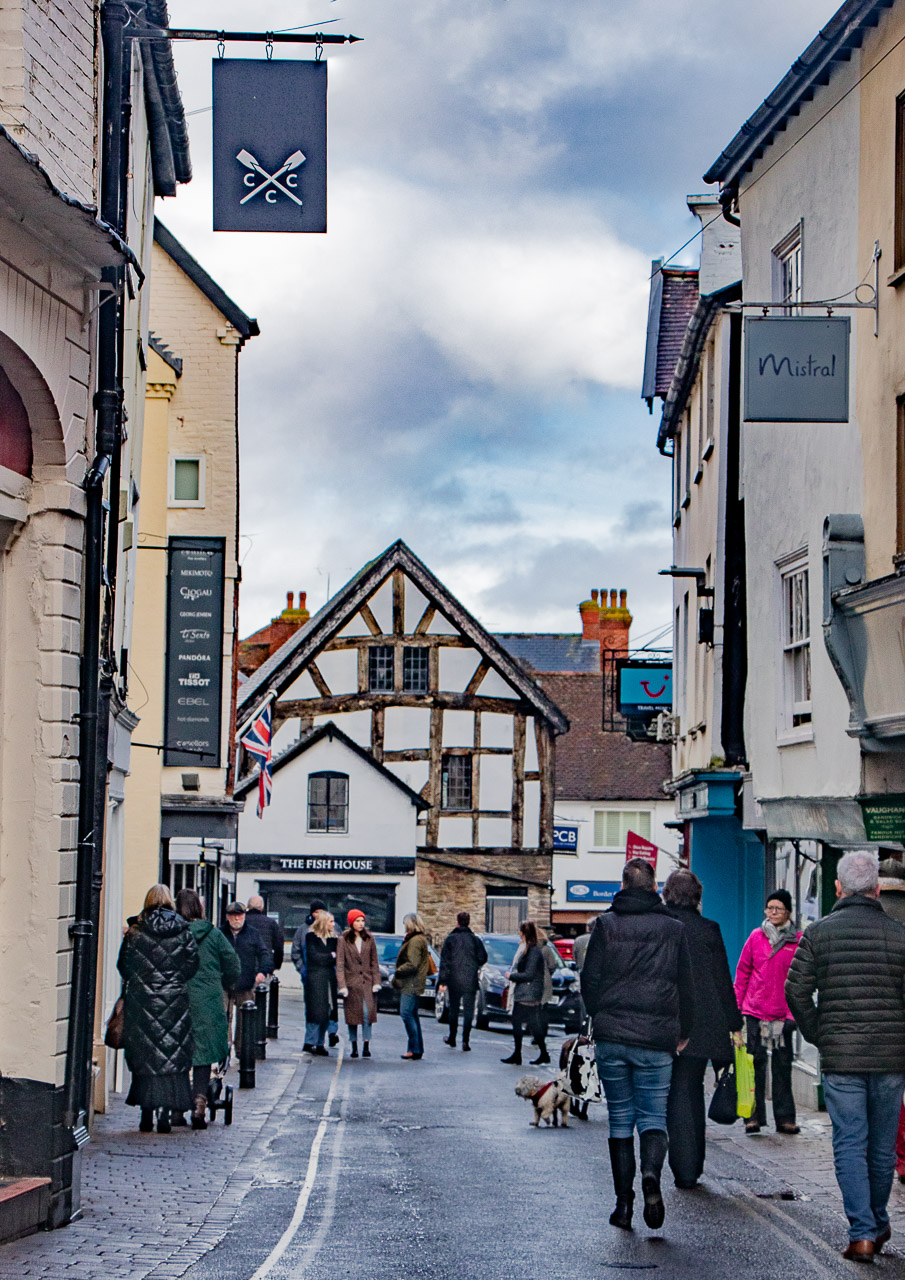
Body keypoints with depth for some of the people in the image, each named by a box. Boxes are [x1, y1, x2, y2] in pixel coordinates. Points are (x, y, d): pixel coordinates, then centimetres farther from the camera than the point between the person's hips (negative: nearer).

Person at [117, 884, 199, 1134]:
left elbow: (124, 965, 2)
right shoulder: (183, 932, 0)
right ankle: (165, 1115, -1)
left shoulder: (136, 932, -3)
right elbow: (192, 965, 0)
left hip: (142, 1000, 0)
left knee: (145, 1057, 6)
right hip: (175, 1000, 0)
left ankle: (147, 1115, 4)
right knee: (172, 1056, 4)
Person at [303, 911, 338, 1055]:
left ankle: (319, 1044, 7)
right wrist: (331, 956, -1)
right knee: (316, 1010, -11)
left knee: (326, 1012, 3)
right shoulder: (311, 936, -1)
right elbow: (314, 956, -10)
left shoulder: (332, 937, 15)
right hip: (314, 977, -5)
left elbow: (337, 957, 10)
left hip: (329, 978, 5)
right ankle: (309, 1043, -8)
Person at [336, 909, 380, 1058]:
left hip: (367, 982, 1)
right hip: (351, 983, -1)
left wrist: (376, 982, 3)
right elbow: (340, 965, -2)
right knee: (352, 1016, 2)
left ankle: (366, 1046, -9)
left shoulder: (369, 939, 8)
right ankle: (354, 1047, 11)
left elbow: (374, 962, 11)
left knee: (367, 1012, -11)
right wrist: (342, 985, -9)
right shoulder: (343, 941, 1)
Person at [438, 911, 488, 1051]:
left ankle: (452, 1038, 25)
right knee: (468, 1010, 1)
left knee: (453, 1009, 15)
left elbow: (444, 961, -4)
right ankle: (465, 1041, -8)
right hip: (470, 981, -1)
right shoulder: (475, 939, -2)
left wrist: (442, 981, -3)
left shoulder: (450, 939, -3)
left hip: (454, 981, 1)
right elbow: (483, 958, 0)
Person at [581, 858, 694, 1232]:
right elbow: (686, 986, 6)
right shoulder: (673, 929, 2)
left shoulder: (606, 925, 0)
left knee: (620, 1118, 10)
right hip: (656, 1039, 0)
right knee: (653, 1117, 6)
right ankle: (651, 1175, -23)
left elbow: (590, 979, 1)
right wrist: (683, 1033, 19)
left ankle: (623, 1202, 7)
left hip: (611, 1036, 0)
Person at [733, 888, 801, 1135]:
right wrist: (737, 1004, 5)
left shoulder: (798, 940, 3)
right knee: (756, 1062, -1)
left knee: (783, 1064, 4)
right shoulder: (756, 937, 5)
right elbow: (743, 971, 10)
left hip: (784, 1011, 0)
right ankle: (754, 1116, 3)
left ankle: (784, 1117, 10)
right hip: (755, 1010, 0)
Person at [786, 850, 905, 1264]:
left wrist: (817, 1036, 7)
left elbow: (795, 990, -4)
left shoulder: (818, 932, -1)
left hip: (840, 1058, -1)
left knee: (850, 1144, 2)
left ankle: (862, 1233, -7)